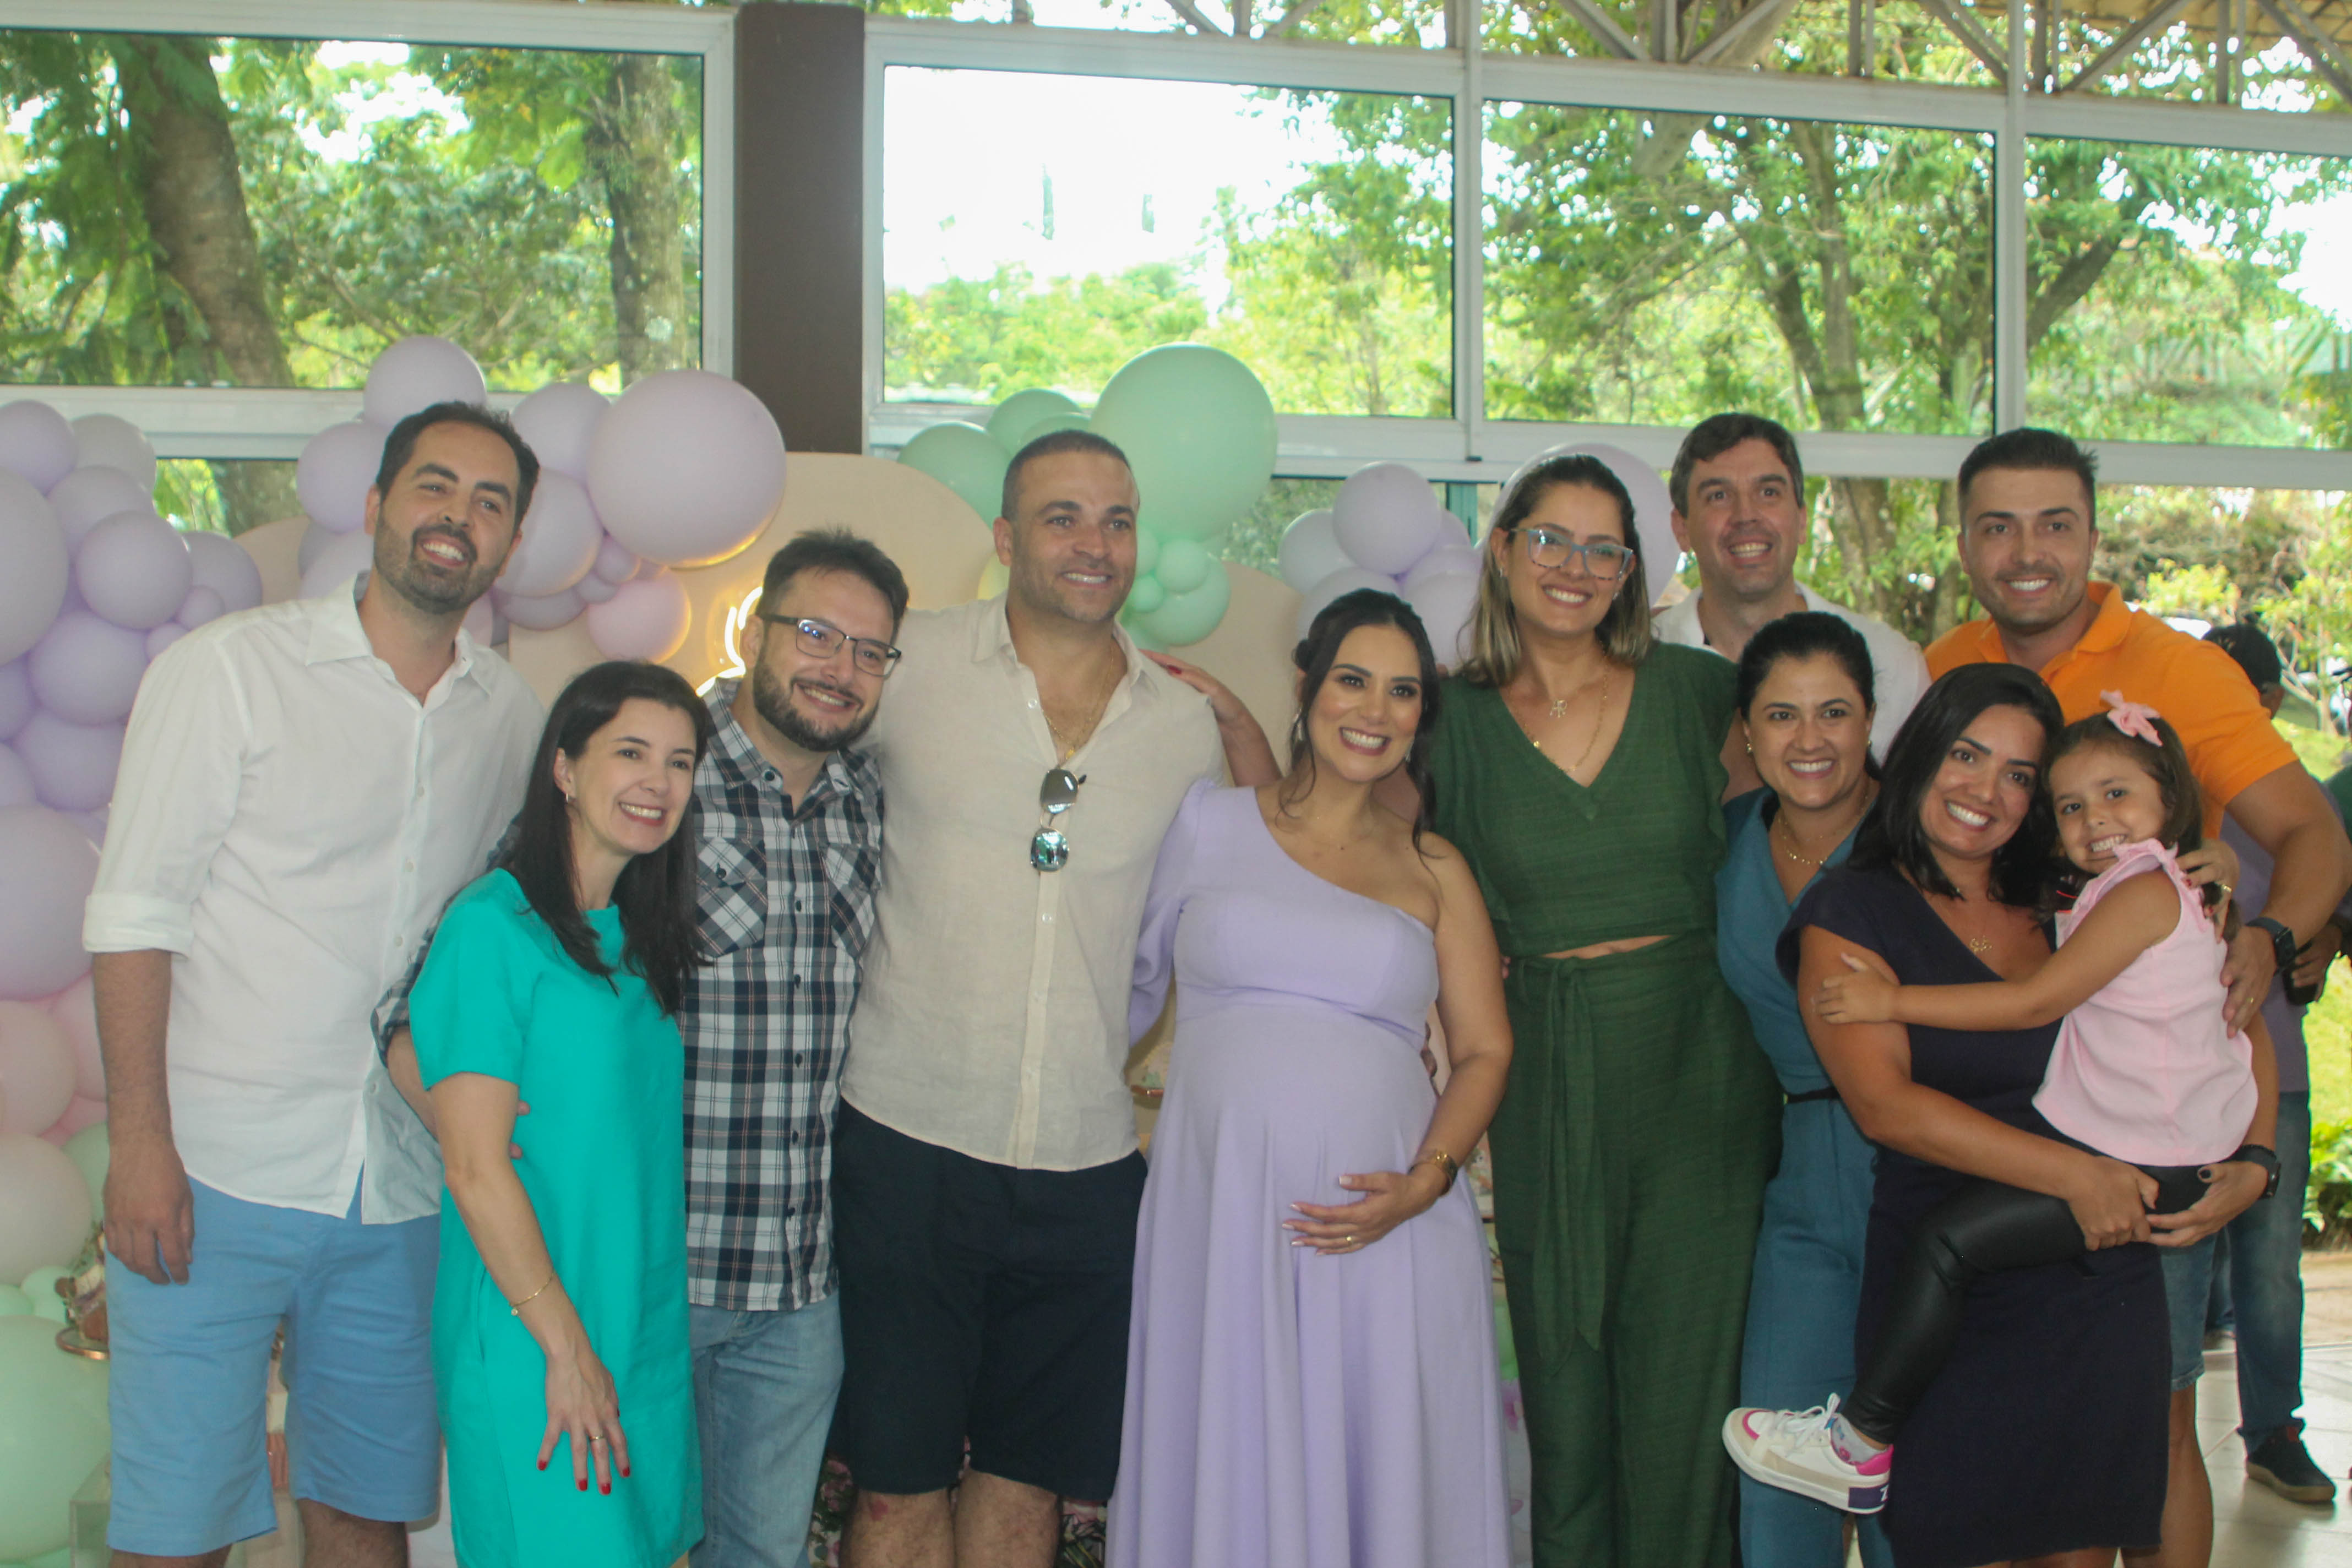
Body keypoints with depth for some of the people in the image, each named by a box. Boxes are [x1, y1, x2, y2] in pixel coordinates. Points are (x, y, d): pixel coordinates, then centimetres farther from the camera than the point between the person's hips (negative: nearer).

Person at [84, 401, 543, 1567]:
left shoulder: (512, 716, 9)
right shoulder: (228, 669, -2)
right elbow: (133, 915, -5)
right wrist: (139, 1142, -12)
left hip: (405, 1194, 4)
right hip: (216, 1173, -4)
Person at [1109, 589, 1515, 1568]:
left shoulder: (1434, 871, 11)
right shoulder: (1213, 823, 8)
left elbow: (1485, 1050, 7)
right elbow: (1136, 981, 16)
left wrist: (1426, 1180, -7)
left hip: (1381, 1224, 1)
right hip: (1216, 1210, 0)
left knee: (1376, 1471, 4)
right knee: (1225, 1470, 5)